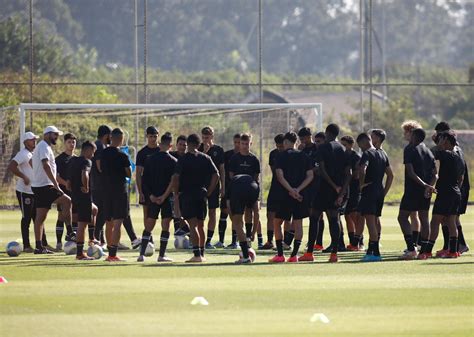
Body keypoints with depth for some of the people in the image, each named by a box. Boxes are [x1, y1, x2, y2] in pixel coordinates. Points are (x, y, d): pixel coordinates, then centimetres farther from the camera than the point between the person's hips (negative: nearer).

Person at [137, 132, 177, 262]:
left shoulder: (150, 159, 4)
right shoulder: (173, 161, -6)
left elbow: (144, 180, 1)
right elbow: (173, 182, -13)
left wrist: (150, 195, -3)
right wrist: (164, 196, -12)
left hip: (152, 198, 3)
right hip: (167, 198, -3)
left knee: (148, 227, 9)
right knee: (165, 226, 2)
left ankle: (142, 254, 0)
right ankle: (161, 255, -1)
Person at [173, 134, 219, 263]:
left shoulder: (183, 159, -6)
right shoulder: (205, 158, 6)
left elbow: (176, 177, -14)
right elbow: (216, 175, 3)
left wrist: (176, 194, -3)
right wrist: (208, 192, 7)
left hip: (187, 194, -4)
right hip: (201, 195, 4)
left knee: (193, 225, -8)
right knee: (200, 226, 15)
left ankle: (197, 254, -16)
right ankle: (201, 254, 20)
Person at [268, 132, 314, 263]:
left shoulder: (282, 156, -2)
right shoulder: (304, 156, 9)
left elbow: (280, 176, -13)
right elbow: (310, 176, 1)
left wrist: (291, 190, -15)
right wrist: (297, 189, -8)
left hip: (286, 194, -3)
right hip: (302, 195, 3)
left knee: (277, 222, 8)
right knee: (298, 223, 6)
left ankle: (280, 254, 1)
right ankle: (294, 254, -1)